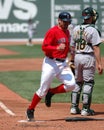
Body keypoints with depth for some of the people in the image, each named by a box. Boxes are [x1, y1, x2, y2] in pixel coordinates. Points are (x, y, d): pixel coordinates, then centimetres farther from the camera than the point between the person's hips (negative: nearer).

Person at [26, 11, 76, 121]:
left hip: (63, 63, 7)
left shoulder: (67, 32, 13)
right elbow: (44, 47, -19)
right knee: (43, 89, -4)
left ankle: (50, 92, 11)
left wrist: (70, 50, 13)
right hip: (51, 63, -7)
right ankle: (30, 110, 14)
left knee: (71, 85, -12)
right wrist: (57, 48, -31)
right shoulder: (52, 31, -12)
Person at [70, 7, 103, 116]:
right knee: (88, 82, 0)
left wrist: (72, 60, 20)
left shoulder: (76, 29, 8)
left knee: (77, 82, 15)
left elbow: (72, 46, 12)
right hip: (88, 57, -6)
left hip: (77, 57, 6)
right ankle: (85, 109, 0)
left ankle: (74, 107, 15)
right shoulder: (93, 30, -11)